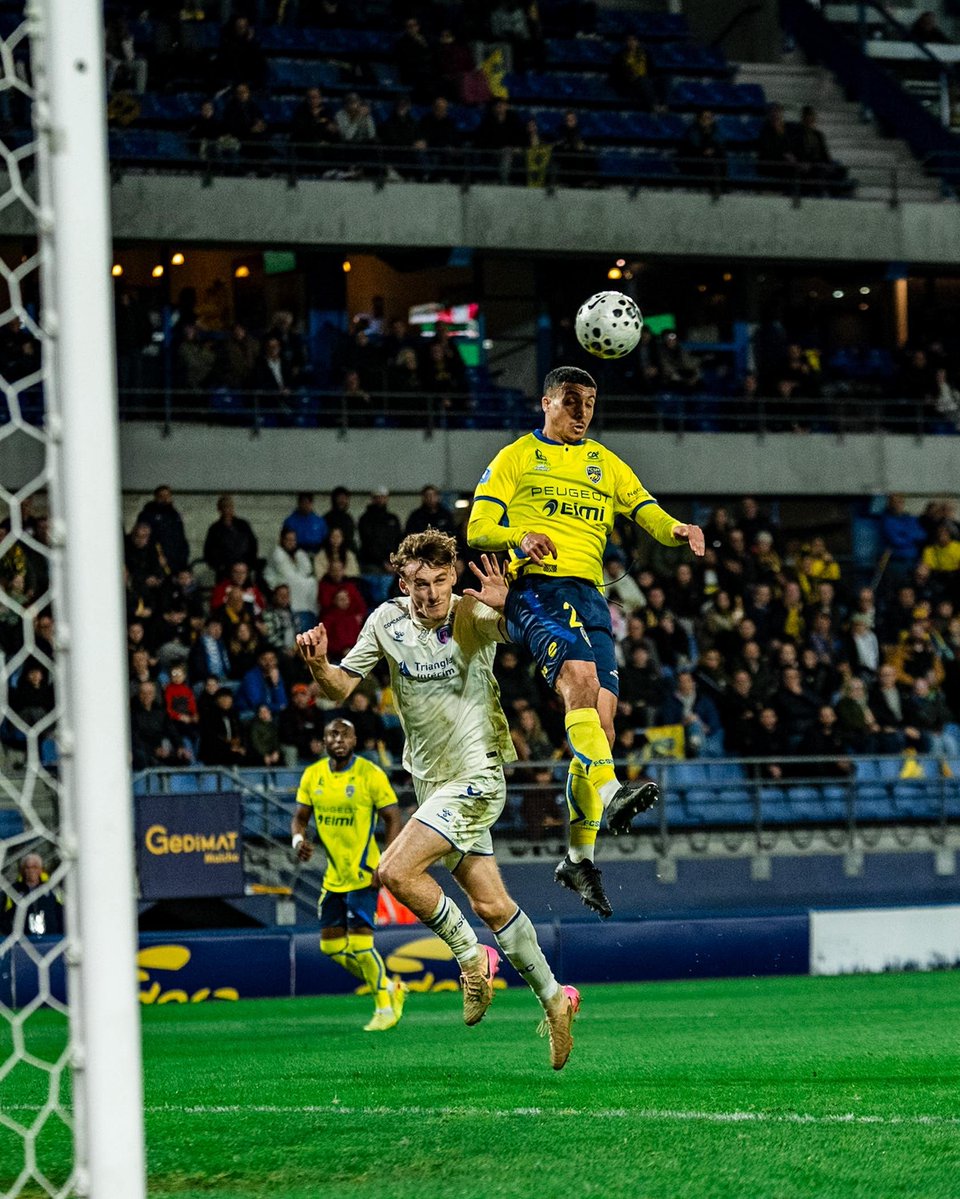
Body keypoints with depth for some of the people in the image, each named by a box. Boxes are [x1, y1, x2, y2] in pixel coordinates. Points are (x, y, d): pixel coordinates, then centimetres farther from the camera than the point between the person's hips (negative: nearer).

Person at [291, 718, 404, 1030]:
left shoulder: (370, 774, -11)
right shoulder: (312, 775, 4)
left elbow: (393, 819, -8)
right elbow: (300, 817, 11)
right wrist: (299, 839, -12)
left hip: (363, 873, -6)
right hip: (333, 876, 6)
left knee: (359, 944, -13)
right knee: (331, 946, 7)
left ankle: (385, 1008, 5)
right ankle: (390, 989, 24)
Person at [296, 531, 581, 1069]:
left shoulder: (472, 615, -14)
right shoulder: (387, 622, -1)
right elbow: (341, 687, 2)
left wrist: (504, 607, -53)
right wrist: (318, 664, -20)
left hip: (476, 776, -6)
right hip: (433, 780, 6)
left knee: (396, 870, -19)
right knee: (491, 904, 9)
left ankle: (472, 954, 0)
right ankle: (554, 998, 22)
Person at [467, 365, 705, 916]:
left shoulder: (607, 465, 24)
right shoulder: (516, 457, 13)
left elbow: (650, 514, 12)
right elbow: (479, 529, 4)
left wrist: (679, 530, -12)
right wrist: (519, 538, -18)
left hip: (589, 593, 5)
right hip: (535, 586, -5)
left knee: (602, 713, -5)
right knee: (580, 675, -31)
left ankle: (580, 855, 2)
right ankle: (610, 792, -48)